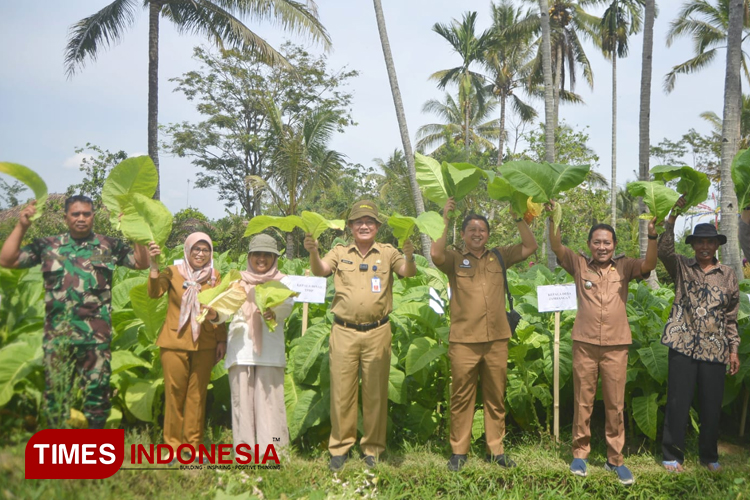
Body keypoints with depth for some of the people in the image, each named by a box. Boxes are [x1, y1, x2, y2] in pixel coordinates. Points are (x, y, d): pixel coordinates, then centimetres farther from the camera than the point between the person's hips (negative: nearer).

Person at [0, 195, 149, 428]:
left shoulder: (110, 245, 6)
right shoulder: (47, 245, 9)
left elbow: (142, 263, 3)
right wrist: (22, 226, -1)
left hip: (95, 334, -1)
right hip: (56, 333, 1)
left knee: (97, 387, 3)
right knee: (55, 389, 8)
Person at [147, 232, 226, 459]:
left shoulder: (214, 276, 8)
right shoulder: (173, 271, 0)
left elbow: (219, 311, 12)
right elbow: (154, 292, -17)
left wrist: (222, 340, 7)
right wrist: (154, 264, -27)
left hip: (204, 345, 2)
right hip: (175, 342, -2)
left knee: (198, 394, 6)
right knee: (174, 393, 2)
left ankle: (194, 446, 16)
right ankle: (173, 446, 13)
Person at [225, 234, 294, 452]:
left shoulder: (282, 282, 10)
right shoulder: (238, 281, 14)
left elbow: (287, 307, -8)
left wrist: (274, 312, -31)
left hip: (269, 350, -1)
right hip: (240, 349, 1)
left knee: (269, 400, -5)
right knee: (242, 400, 2)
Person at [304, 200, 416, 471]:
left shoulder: (387, 253, 7)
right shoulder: (340, 252, 9)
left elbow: (408, 272, -6)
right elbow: (319, 270, -6)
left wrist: (409, 256, -29)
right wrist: (313, 252, -28)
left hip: (377, 332, 0)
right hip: (344, 332, 0)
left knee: (375, 392, 7)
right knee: (341, 391, 4)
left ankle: (373, 447, 19)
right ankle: (339, 447, 15)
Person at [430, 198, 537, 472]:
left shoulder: (499, 256, 12)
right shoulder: (454, 259, 2)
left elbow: (530, 246, 5)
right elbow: (435, 253, -19)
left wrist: (519, 218, -2)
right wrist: (445, 220, -14)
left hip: (497, 339, 3)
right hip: (464, 341, -3)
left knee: (496, 397, 11)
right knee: (462, 397, 4)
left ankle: (495, 450, 21)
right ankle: (459, 451, 14)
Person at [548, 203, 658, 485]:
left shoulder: (624, 267, 5)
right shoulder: (580, 264, 4)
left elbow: (649, 265, -11)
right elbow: (556, 247, -7)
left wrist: (652, 236, -27)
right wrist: (552, 219, -22)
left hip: (616, 346, 0)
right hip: (584, 344, 0)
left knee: (615, 404, 7)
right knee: (583, 402, 9)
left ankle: (615, 459, 18)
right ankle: (580, 454, 22)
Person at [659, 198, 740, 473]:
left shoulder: (728, 276, 9)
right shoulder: (682, 268, 6)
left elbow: (731, 318, 11)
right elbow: (664, 251, -15)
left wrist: (734, 350, 7)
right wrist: (672, 217, -20)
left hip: (715, 350, 2)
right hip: (683, 346, -1)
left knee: (712, 405, 7)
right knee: (678, 403, 1)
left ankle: (709, 456, 25)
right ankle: (672, 455, 13)